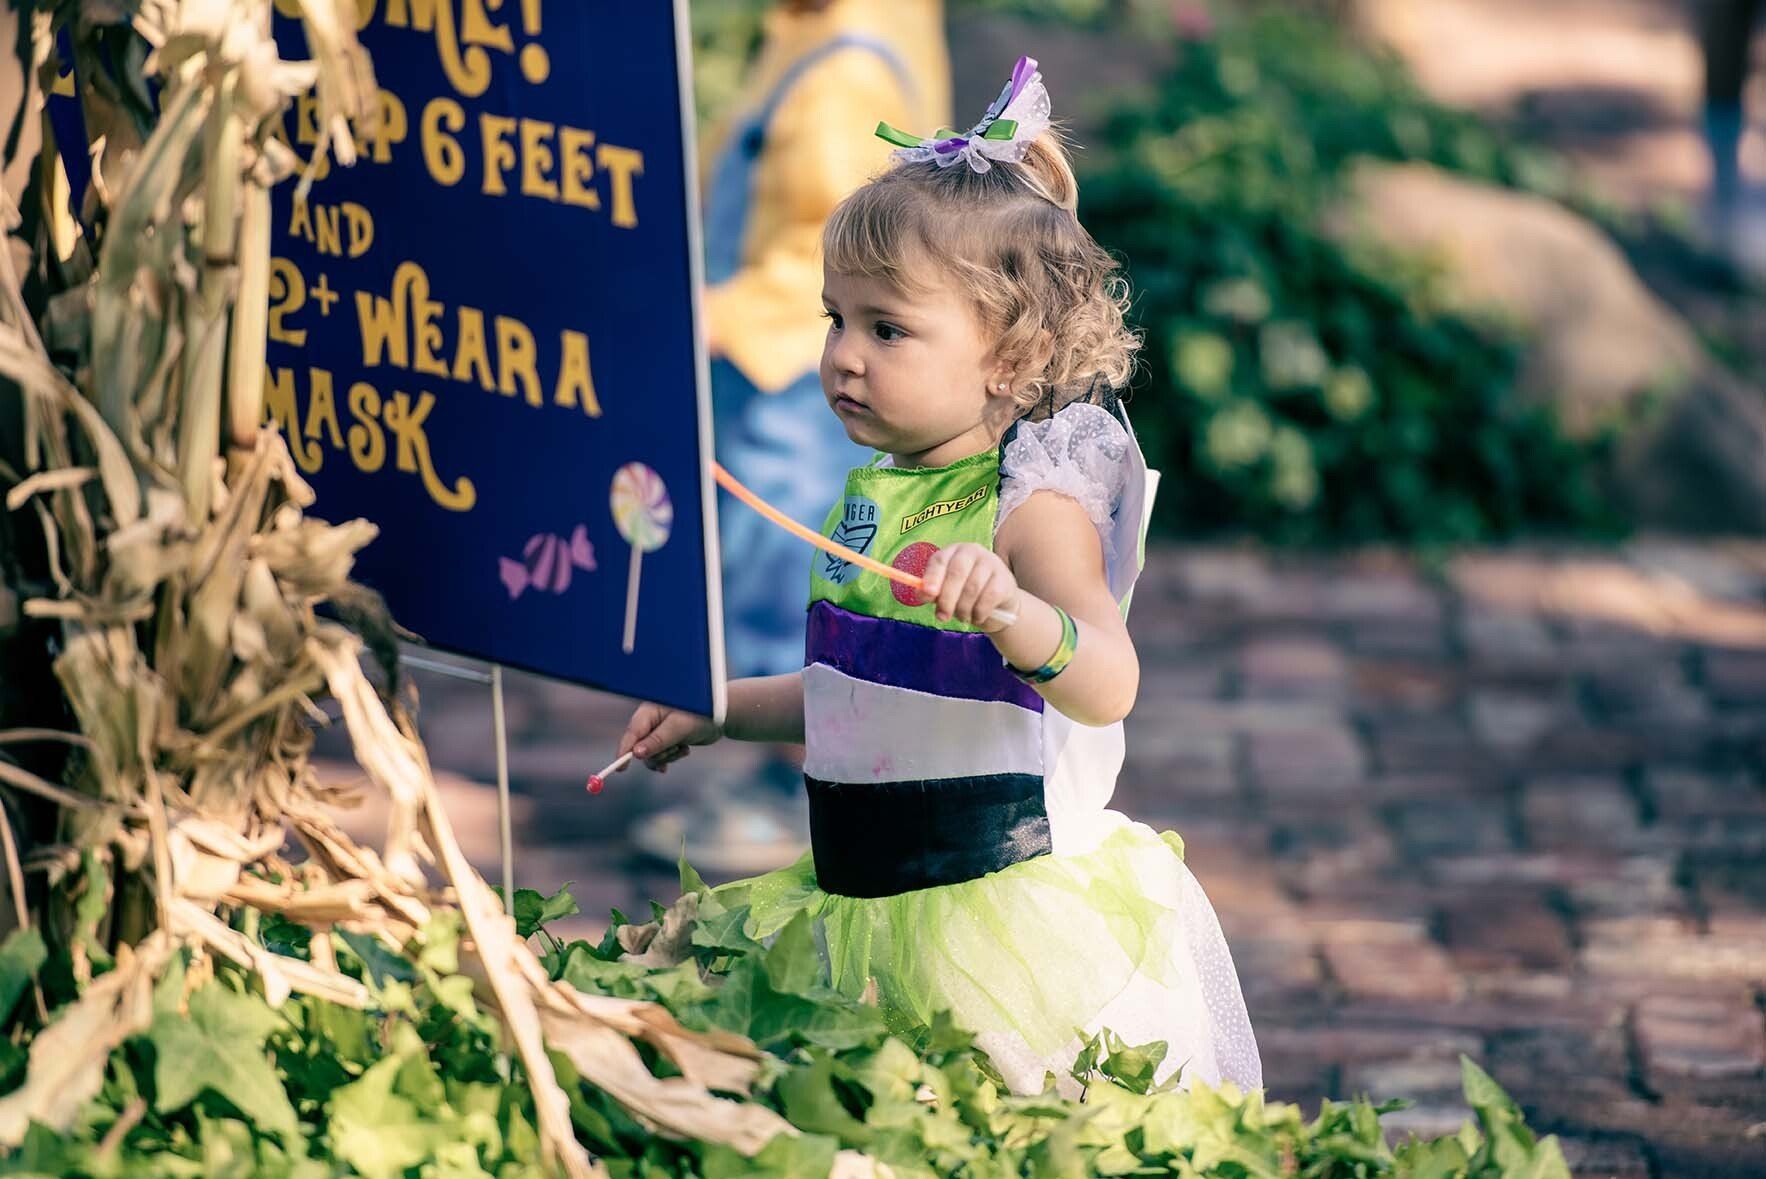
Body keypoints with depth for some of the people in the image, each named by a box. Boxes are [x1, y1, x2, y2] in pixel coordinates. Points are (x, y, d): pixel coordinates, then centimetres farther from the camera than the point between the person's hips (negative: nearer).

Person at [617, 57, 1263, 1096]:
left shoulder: (1032, 505, -14)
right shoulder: (873, 492, 9)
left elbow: (1107, 687, -31)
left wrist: (1011, 610, -48)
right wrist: (714, 711, 20)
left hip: (1004, 911, -8)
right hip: (861, 896, 8)